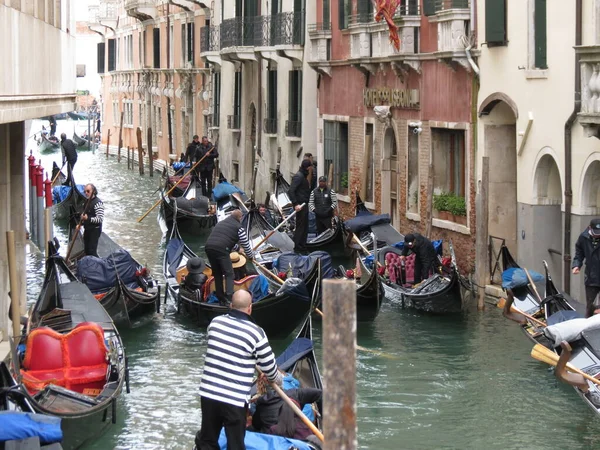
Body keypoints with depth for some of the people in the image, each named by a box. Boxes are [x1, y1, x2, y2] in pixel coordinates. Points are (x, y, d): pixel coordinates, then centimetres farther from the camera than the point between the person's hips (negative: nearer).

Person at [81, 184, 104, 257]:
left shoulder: (98, 203, -16)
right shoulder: (87, 202, 13)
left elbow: (100, 219, -23)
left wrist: (88, 218, -31)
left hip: (95, 230, -9)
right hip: (87, 229, 9)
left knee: (92, 251, -14)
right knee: (86, 251, 13)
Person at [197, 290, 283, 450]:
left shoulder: (215, 322, 3)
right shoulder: (256, 332, -10)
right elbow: (269, 366, -2)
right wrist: (278, 379, 20)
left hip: (208, 393, 4)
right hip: (235, 399, -4)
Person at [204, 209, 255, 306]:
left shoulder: (220, 223, 30)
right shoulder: (238, 227, 9)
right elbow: (246, 244, 11)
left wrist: (232, 249, 54)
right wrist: (251, 256, 29)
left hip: (208, 247, 6)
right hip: (221, 250, -6)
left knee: (217, 274, 17)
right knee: (229, 274, 0)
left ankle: (221, 299, 20)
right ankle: (229, 298, -15)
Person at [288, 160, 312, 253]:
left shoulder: (303, 176, 16)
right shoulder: (299, 176, -16)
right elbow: (291, 191, -23)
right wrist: (295, 204, -27)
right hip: (300, 205, -10)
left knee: (304, 227, 14)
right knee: (300, 227, -6)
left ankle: (302, 247, 21)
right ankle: (297, 248, -3)